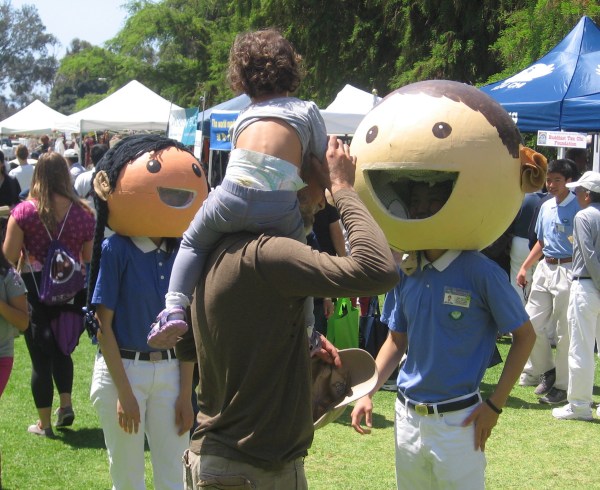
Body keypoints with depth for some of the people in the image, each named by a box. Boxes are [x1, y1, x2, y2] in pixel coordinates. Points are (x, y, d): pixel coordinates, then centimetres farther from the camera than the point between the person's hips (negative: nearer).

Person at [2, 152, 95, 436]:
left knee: (40, 356, 9)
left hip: (34, 288, -2)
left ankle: (44, 423, 17)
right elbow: (91, 260, 3)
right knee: (61, 348, 25)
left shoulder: (24, 211, -11)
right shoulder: (83, 213, -4)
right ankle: (66, 404, 13)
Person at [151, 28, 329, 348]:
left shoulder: (245, 115, 25)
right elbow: (323, 163, 19)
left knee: (193, 244, 26)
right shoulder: (306, 110, 19)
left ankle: (174, 309, 8)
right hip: (281, 205, -1)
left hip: (233, 195, 1)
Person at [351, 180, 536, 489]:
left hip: (457, 420, -5)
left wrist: (495, 405, -10)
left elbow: (524, 336, -7)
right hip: (407, 417, 5)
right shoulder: (405, 273, 2)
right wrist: (367, 393, 0)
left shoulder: (480, 272, -14)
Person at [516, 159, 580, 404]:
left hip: (568, 271, -8)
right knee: (531, 323, 8)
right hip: (545, 268, 8)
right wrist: (524, 267, 18)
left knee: (565, 331, -1)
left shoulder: (578, 207, -10)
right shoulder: (545, 207, 14)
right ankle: (546, 370, 28)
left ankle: (563, 386, 10)